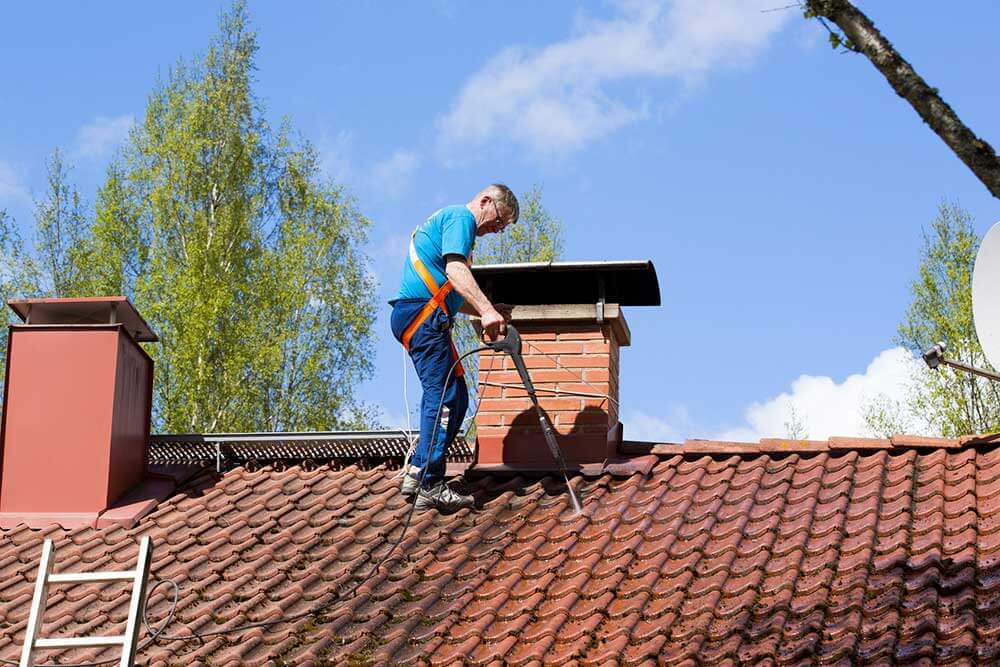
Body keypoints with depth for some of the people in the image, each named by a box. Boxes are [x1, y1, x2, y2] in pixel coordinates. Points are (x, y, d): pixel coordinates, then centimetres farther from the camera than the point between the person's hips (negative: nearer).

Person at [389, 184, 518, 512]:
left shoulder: (449, 220, 29)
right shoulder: (461, 218, -3)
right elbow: (454, 268, -21)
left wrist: (487, 311, 21)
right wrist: (486, 310, -31)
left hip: (413, 316, 11)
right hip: (423, 315, -11)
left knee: (450, 396, 12)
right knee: (445, 397, -12)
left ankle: (416, 472, 11)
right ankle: (430, 487, -15)